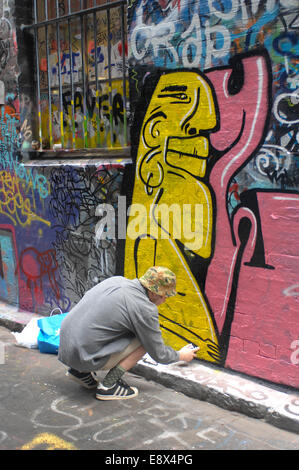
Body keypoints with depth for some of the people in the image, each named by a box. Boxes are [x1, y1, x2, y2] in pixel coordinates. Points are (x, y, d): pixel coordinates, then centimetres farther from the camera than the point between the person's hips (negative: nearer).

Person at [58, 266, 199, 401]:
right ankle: (108, 386, -1)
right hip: (84, 357, -8)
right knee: (145, 341, -2)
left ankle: (80, 370, 19)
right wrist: (181, 355, 20)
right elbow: (159, 355, -3)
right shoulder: (145, 309, -14)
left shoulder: (116, 280, 6)